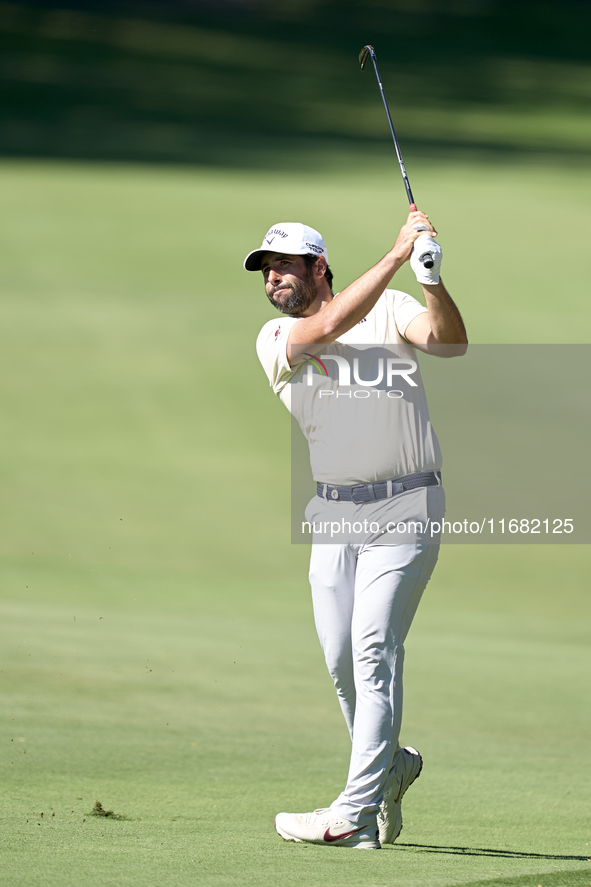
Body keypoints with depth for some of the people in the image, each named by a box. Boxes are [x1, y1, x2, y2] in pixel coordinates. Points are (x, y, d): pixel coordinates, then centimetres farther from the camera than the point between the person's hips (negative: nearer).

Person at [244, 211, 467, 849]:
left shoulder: (390, 309, 2)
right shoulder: (274, 340, 4)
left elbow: (451, 341, -16)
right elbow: (327, 328, -16)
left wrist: (432, 280, -35)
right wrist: (396, 256, -22)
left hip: (406, 509, -4)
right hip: (334, 513, 4)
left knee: (373, 651, -13)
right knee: (341, 660, 4)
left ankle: (355, 813, -16)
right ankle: (391, 764, 31)